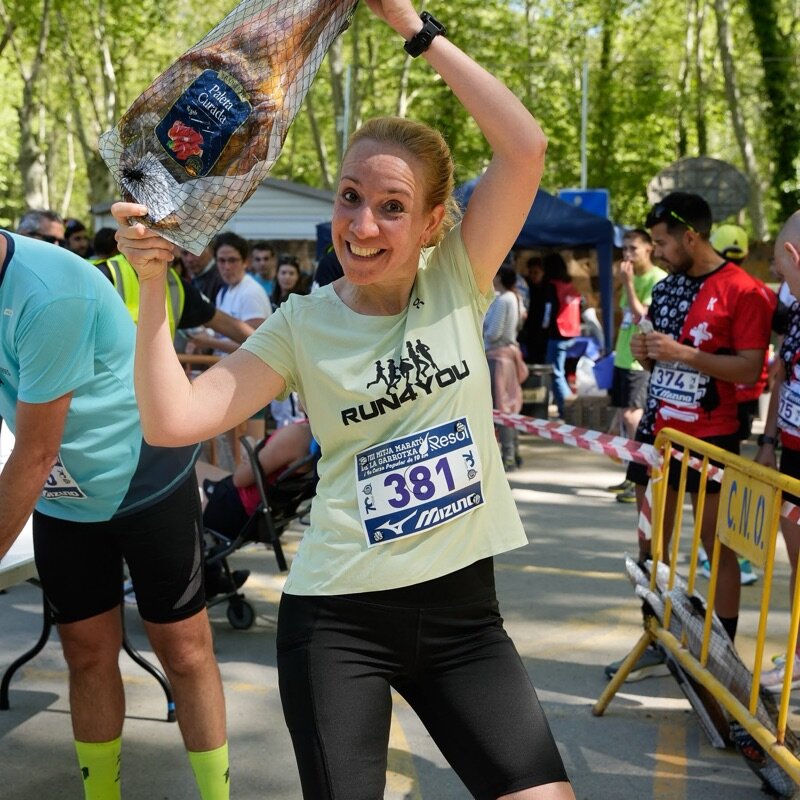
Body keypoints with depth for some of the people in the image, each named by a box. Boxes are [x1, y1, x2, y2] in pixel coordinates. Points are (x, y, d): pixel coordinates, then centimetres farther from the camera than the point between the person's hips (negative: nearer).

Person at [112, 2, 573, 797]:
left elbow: (526, 146, -14)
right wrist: (153, 284, -20)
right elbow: (173, 421, -12)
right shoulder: (303, 324, -3)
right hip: (337, 618, -1)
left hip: (460, 606, 1)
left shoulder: (457, 282, -1)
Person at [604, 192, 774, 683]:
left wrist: (684, 353, -21)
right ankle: (656, 645, 22)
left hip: (710, 438, -7)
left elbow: (750, 371, -16)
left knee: (717, 547, 2)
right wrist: (646, 354, -1)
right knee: (652, 545, 11)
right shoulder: (666, 287, 11)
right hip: (657, 431, 7)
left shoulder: (743, 292, -11)